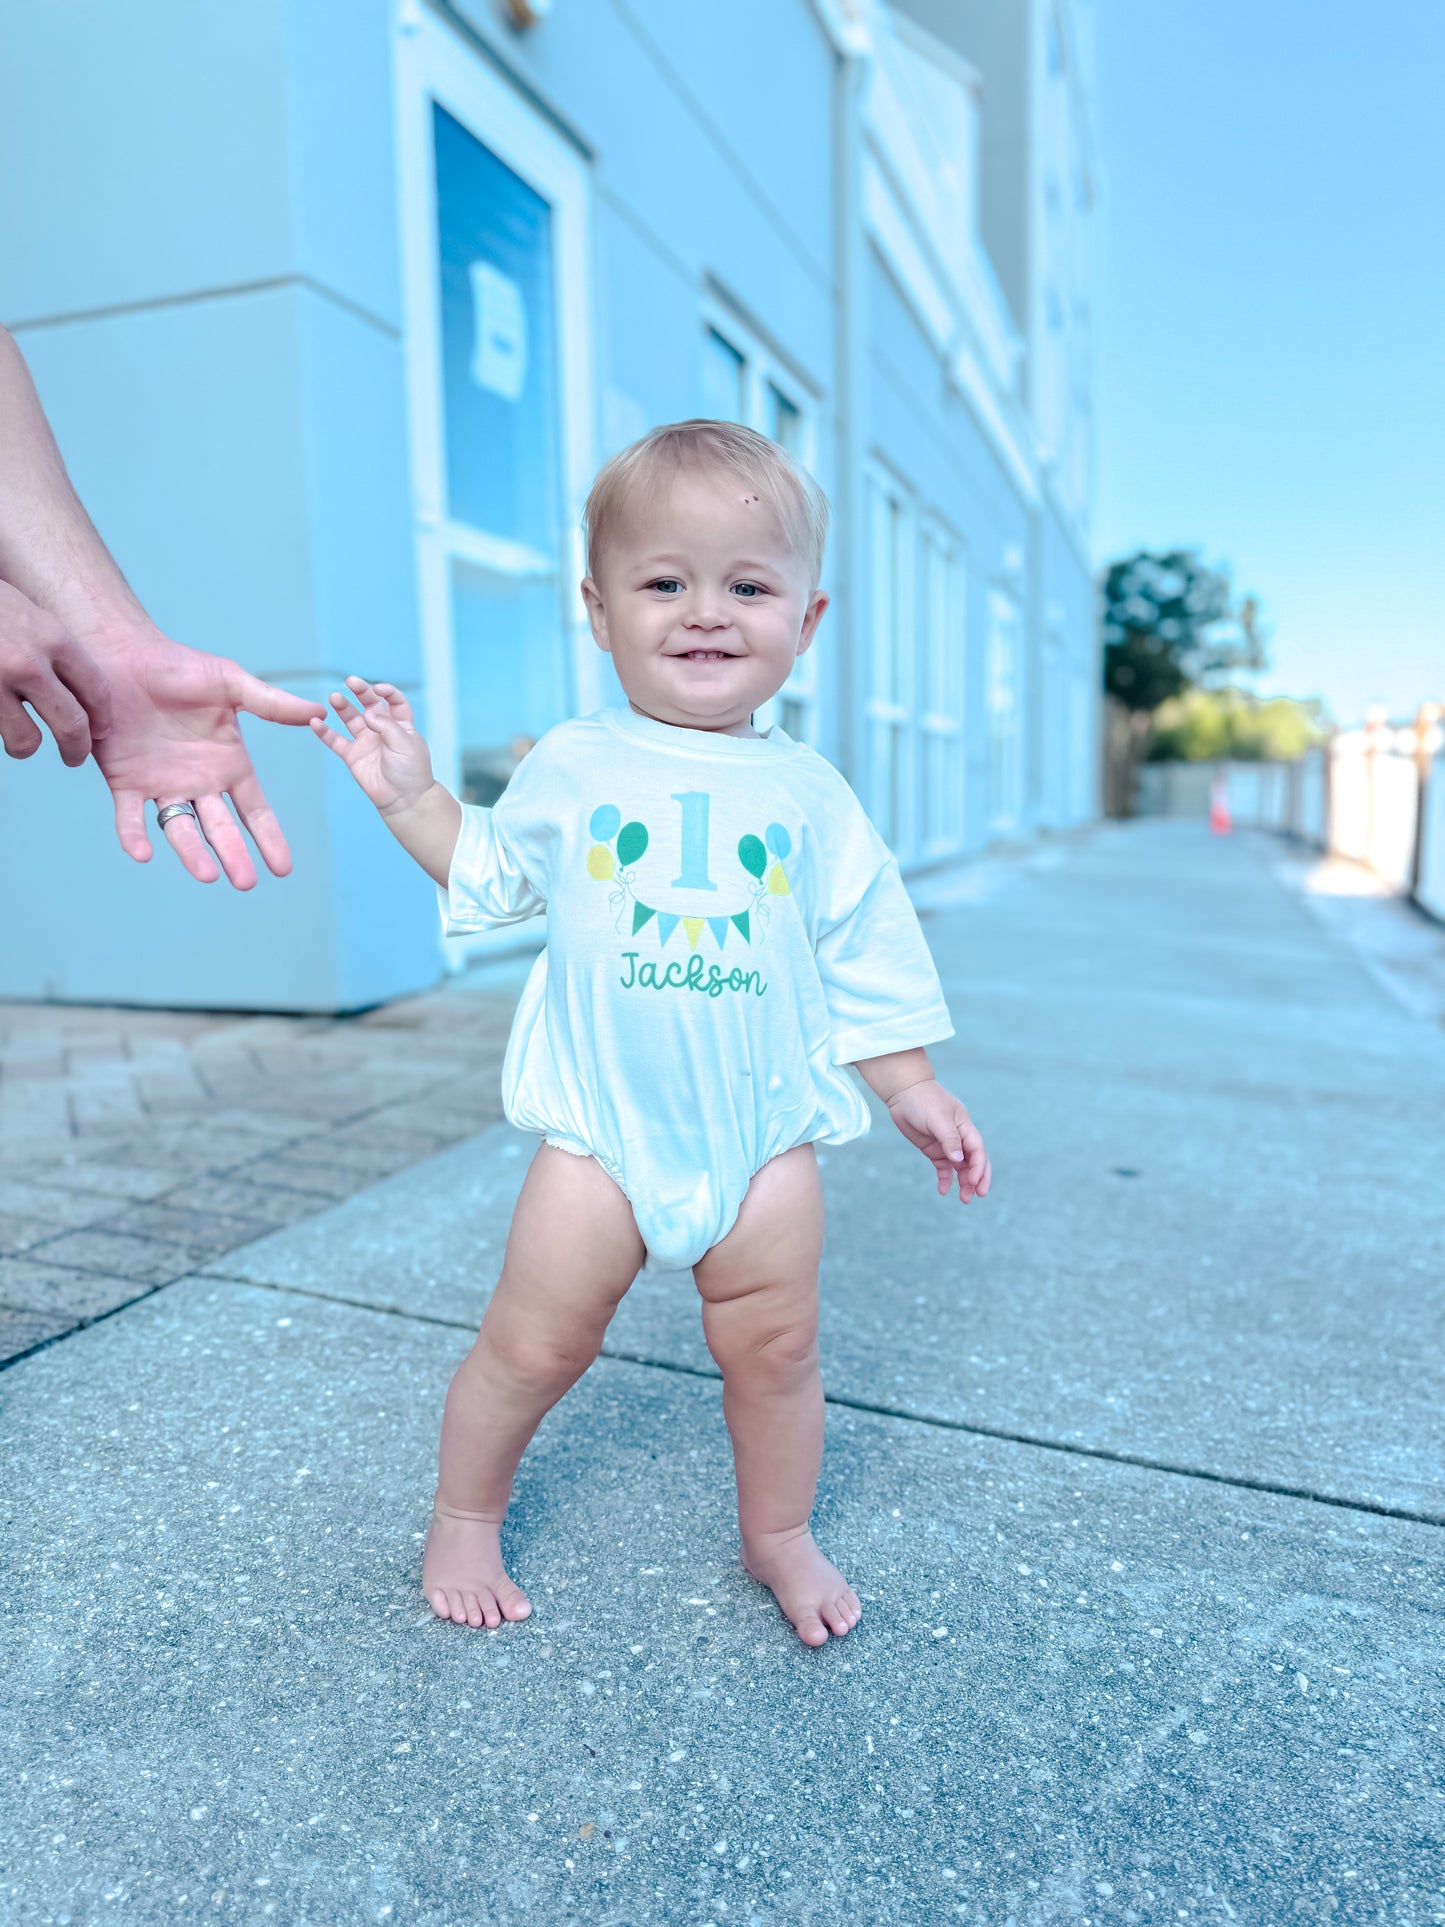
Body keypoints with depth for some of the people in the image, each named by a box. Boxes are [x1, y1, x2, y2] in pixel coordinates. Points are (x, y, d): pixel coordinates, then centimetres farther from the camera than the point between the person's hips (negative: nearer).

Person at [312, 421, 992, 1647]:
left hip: (766, 1128, 1)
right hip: (603, 1125, 0)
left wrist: (913, 1088, 6)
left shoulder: (809, 795, 1)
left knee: (776, 1343, 9)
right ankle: (465, 1517, 33)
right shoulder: (573, 769, 0)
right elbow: (487, 880, 14)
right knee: (534, 1343, 6)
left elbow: (864, 959, 8)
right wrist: (410, 796, 4)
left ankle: (780, 1536, 35)